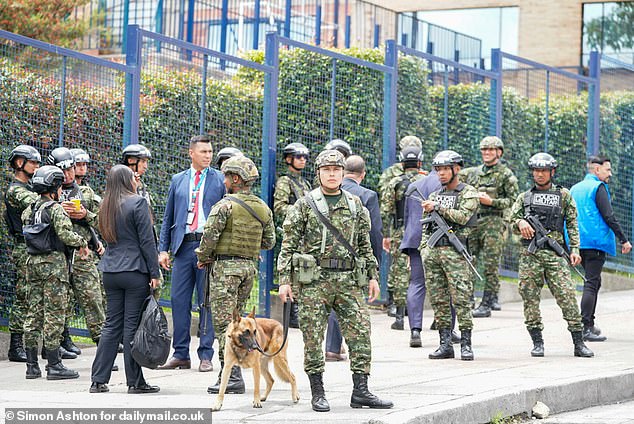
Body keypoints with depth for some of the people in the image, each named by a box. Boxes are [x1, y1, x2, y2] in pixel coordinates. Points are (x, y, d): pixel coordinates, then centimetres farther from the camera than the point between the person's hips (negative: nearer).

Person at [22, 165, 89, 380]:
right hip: (54, 263, -8)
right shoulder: (56, 209, -11)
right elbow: (65, 234, -19)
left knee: (34, 312, 8)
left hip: (34, 263, 8)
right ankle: (54, 365, -7)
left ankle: (32, 365, 10)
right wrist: (82, 242, -1)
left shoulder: (30, 210, 12)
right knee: (54, 314, -6)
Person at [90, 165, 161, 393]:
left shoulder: (106, 206, 11)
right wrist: (154, 272, -8)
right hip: (135, 270, -6)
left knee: (112, 324, 10)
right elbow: (147, 240, -11)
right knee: (133, 325, -2)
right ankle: (135, 381, 1)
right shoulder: (137, 203, -9)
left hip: (110, 271, 6)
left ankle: (98, 380, 8)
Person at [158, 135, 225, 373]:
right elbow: (168, 217, 16)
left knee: (207, 302, -1)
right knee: (179, 301, 2)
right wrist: (163, 248, 8)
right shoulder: (178, 181, 13)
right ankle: (181, 355, 10)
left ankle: (206, 356, 5)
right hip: (183, 246, 3)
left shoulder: (220, 180, 6)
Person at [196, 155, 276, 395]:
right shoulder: (263, 209, 8)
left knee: (224, 323, -6)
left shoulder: (225, 205, -12)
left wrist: (203, 258, 3)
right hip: (250, 267, 7)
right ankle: (231, 373, 14)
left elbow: (209, 236, -14)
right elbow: (269, 242, 13)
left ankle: (232, 377, -11)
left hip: (225, 267, -7)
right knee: (236, 320, 14)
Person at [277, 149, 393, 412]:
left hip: (349, 281, 3)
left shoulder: (355, 205, 13)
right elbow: (288, 245, 0)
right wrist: (284, 280, -7)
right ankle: (317, 393, 6)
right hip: (313, 281, -3)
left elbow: (365, 245, 18)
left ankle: (360, 391, 3)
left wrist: (372, 276, 13)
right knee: (313, 337, -2)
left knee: (360, 332, -3)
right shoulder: (305, 205, 2)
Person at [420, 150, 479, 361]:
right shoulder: (434, 195, 20)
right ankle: (445, 344, 8)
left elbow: (462, 216, -15)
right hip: (432, 251, 6)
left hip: (454, 251, -6)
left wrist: (438, 207, -13)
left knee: (461, 298, -9)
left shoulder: (468, 193, 2)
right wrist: (423, 249, 10)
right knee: (438, 300, 4)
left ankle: (466, 344, -7)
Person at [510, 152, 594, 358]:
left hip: (555, 253, -2)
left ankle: (579, 343, -6)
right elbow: (512, 221, 10)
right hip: (529, 254, 2)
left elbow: (572, 224, 9)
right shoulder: (524, 197, 16)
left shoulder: (563, 195, 11)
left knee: (567, 296, -9)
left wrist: (575, 249, -1)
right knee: (530, 298, -1)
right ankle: (537, 343, 7)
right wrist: (521, 222, -13)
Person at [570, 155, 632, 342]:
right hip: (596, 242, -8)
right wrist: (624, 240, -10)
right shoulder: (598, 187, -7)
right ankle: (586, 328, -16)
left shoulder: (574, 188, 17)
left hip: (578, 242, 8)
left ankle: (589, 324, 20)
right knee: (591, 283, -10)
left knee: (593, 282, 19)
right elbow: (608, 216, -14)